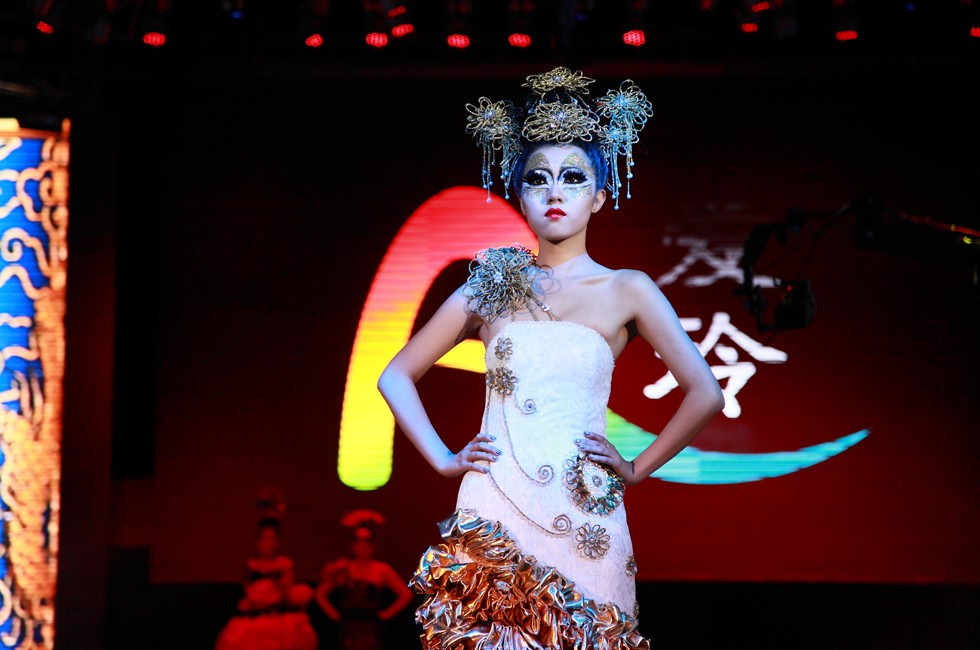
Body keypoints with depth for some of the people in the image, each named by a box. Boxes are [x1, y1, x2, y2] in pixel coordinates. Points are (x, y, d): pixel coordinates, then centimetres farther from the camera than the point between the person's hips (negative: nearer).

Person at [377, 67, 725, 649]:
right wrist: (444, 459, 6)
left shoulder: (625, 290, 3)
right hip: (493, 513, 1)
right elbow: (397, 376, 15)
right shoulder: (491, 288, 9)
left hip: (583, 519, -1)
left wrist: (637, 470, 2)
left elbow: (705, 393, -1)